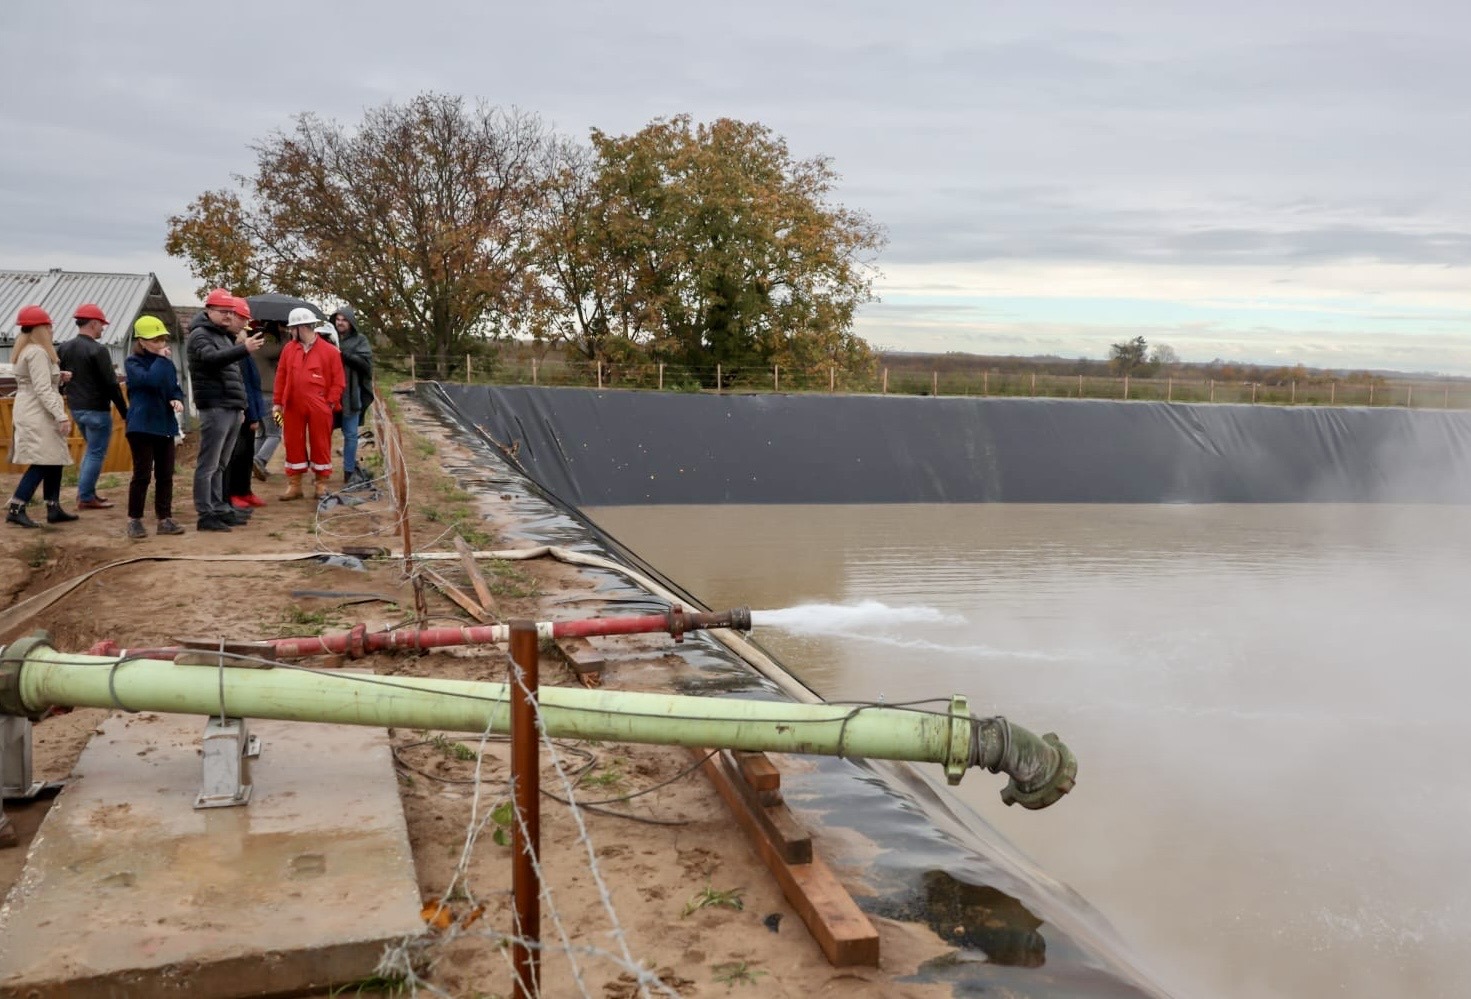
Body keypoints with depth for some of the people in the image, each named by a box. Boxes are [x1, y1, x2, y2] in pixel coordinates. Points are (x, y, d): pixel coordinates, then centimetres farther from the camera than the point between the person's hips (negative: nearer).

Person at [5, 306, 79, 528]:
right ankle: (15, 509, -12)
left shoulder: (25, 350, 16)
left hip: (33, 414, 10)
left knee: (53, 460, 12)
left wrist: (58, 377, 8)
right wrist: (61, 416, -25)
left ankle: (54, 509, 15)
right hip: (37, 415, -10)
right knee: (42, 463, -11)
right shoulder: (37, 352, -16)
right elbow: (43, 389, -22)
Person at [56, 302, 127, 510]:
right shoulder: (98, 350, -16)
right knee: (96, 454, 1)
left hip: (76, 408, 8)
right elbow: (111, 384, -17)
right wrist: (125, 412, -11)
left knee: (91, 449, 23)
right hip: (97, 410, -8)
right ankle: (86, 498, 3)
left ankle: (85, 491, 24)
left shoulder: (64, 349, 7)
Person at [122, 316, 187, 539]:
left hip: (166, 424, 6)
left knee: (165, 475, 8)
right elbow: (151, 380, -25)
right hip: (142, 425, -6)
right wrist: (162, 360, -13)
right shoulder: (133, 362, -7)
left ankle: (165, 519, 15)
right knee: (142, 474, -2)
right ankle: (134, 520, 9)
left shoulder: (166, 362, 11)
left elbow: (175, 387, 16)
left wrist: (177, 399, -5)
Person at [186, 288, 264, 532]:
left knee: (219, 465, 13)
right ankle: (205, 515, -6)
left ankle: (220, 510, 18)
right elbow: (211, 358, -28)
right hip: (214, 408, -9)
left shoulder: (225, 337, 23)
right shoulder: (200, 335, -6)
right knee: (208, 464, -7)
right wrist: (244, 349, -40)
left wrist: (241, 406, 26)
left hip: (232, 409, 9)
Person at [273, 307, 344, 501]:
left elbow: (337, 381, -3)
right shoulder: (288, 349, 8)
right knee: (293, 445, 8)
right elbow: (281, 377, 10)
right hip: (293, 407, 3)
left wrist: (330, 403, -9)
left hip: (319, 408, -3)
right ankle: (294, 485, 17)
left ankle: (322, 485, 15)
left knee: (320, 445, 4)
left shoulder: (330, 351, -3)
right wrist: (277, 402, 6)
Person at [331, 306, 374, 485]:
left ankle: (349, 471, 14)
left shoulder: (360, 340, 3)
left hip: (351, 393, -2)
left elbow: (365, 362, -9)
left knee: (350, 434, 5)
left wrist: (343, 354, -15)